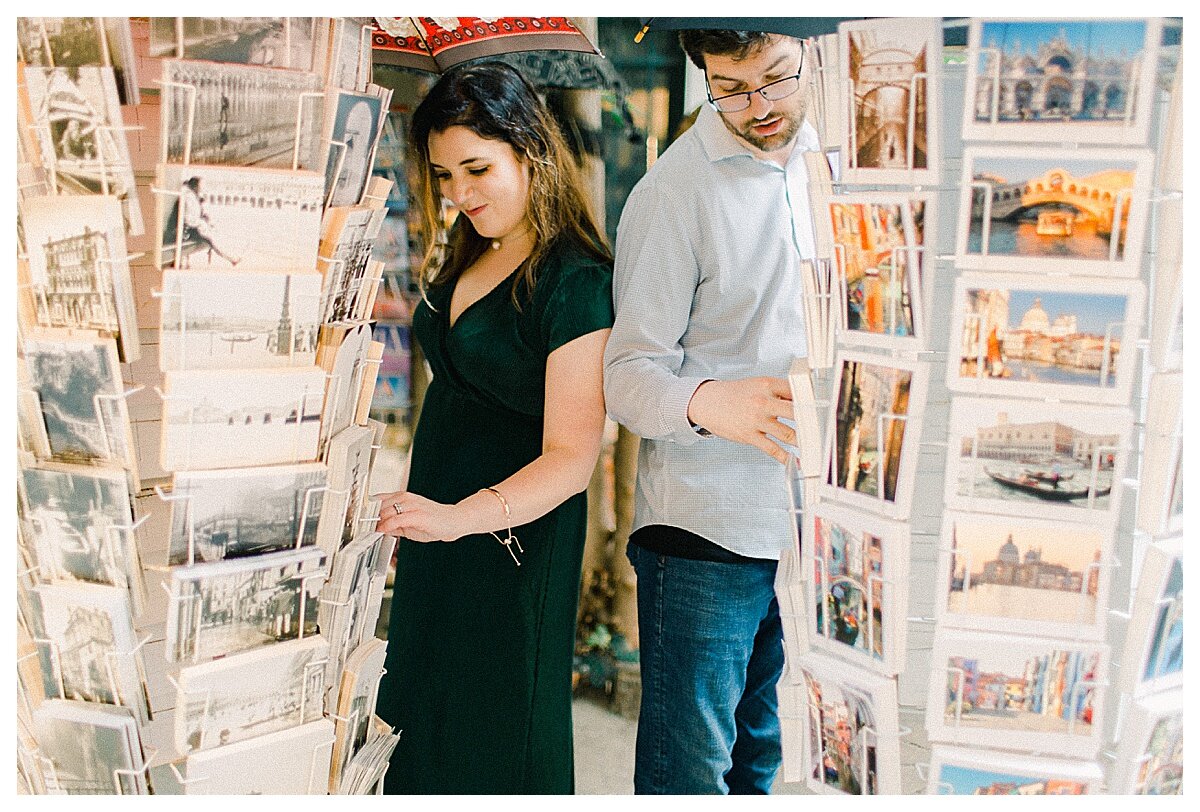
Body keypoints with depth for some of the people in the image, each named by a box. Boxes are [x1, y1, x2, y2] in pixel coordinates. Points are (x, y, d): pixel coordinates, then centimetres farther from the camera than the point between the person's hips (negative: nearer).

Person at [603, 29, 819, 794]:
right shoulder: (674, 191, -12)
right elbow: (629, 371, -15)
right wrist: (707, 402, -33)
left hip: (812, 521, 6)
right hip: (707, 528, -6)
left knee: (766, 760, 18)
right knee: (690, 768, 0)